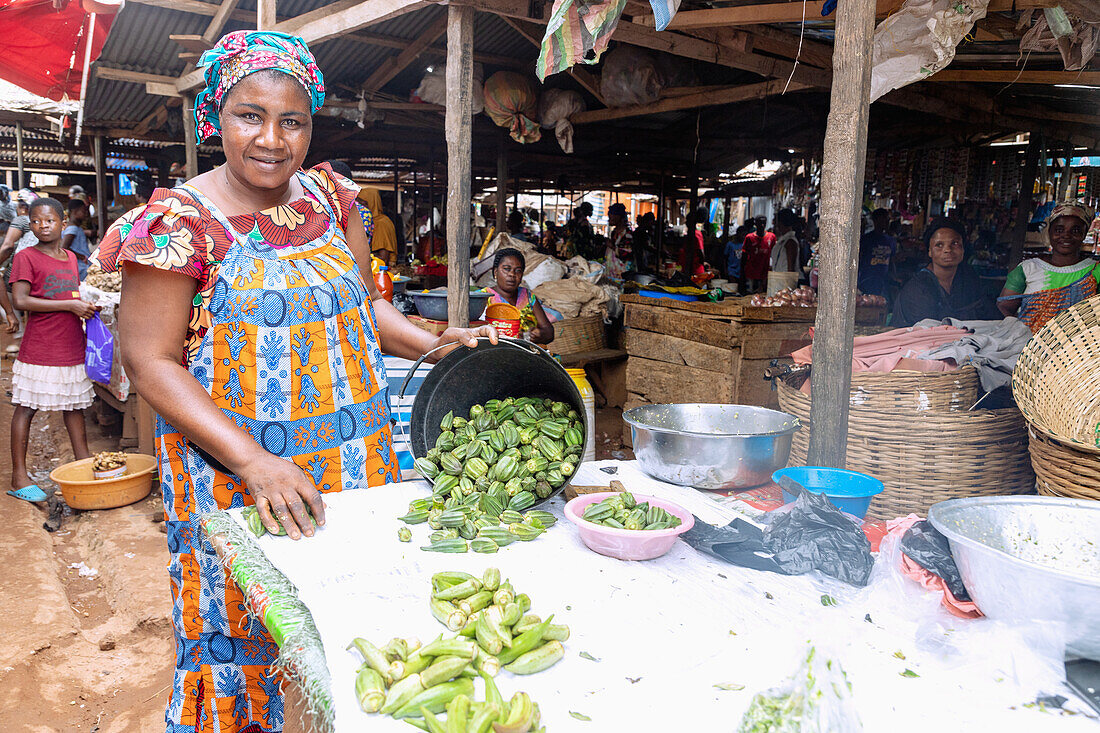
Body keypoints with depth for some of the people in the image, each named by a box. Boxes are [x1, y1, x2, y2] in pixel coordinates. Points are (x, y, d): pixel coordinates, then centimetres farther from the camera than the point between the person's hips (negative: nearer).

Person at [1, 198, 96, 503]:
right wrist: (70, 305, -19)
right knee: (25, 407, 2)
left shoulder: (70, 257, 13)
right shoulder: (26, 257, -6)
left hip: (72, 348, 6)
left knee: (75, 405, 12)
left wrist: (86, 307, 4)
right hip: (38, 350, -6)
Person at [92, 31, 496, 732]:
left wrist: (433, 342, -5)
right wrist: (253, 461, -23)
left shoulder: (330, 197, 4)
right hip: (237, 472, -4)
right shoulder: (180, 221, -12)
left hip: (355, 459, 5)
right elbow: (151, 361, -13)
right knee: (244, 631, 8)